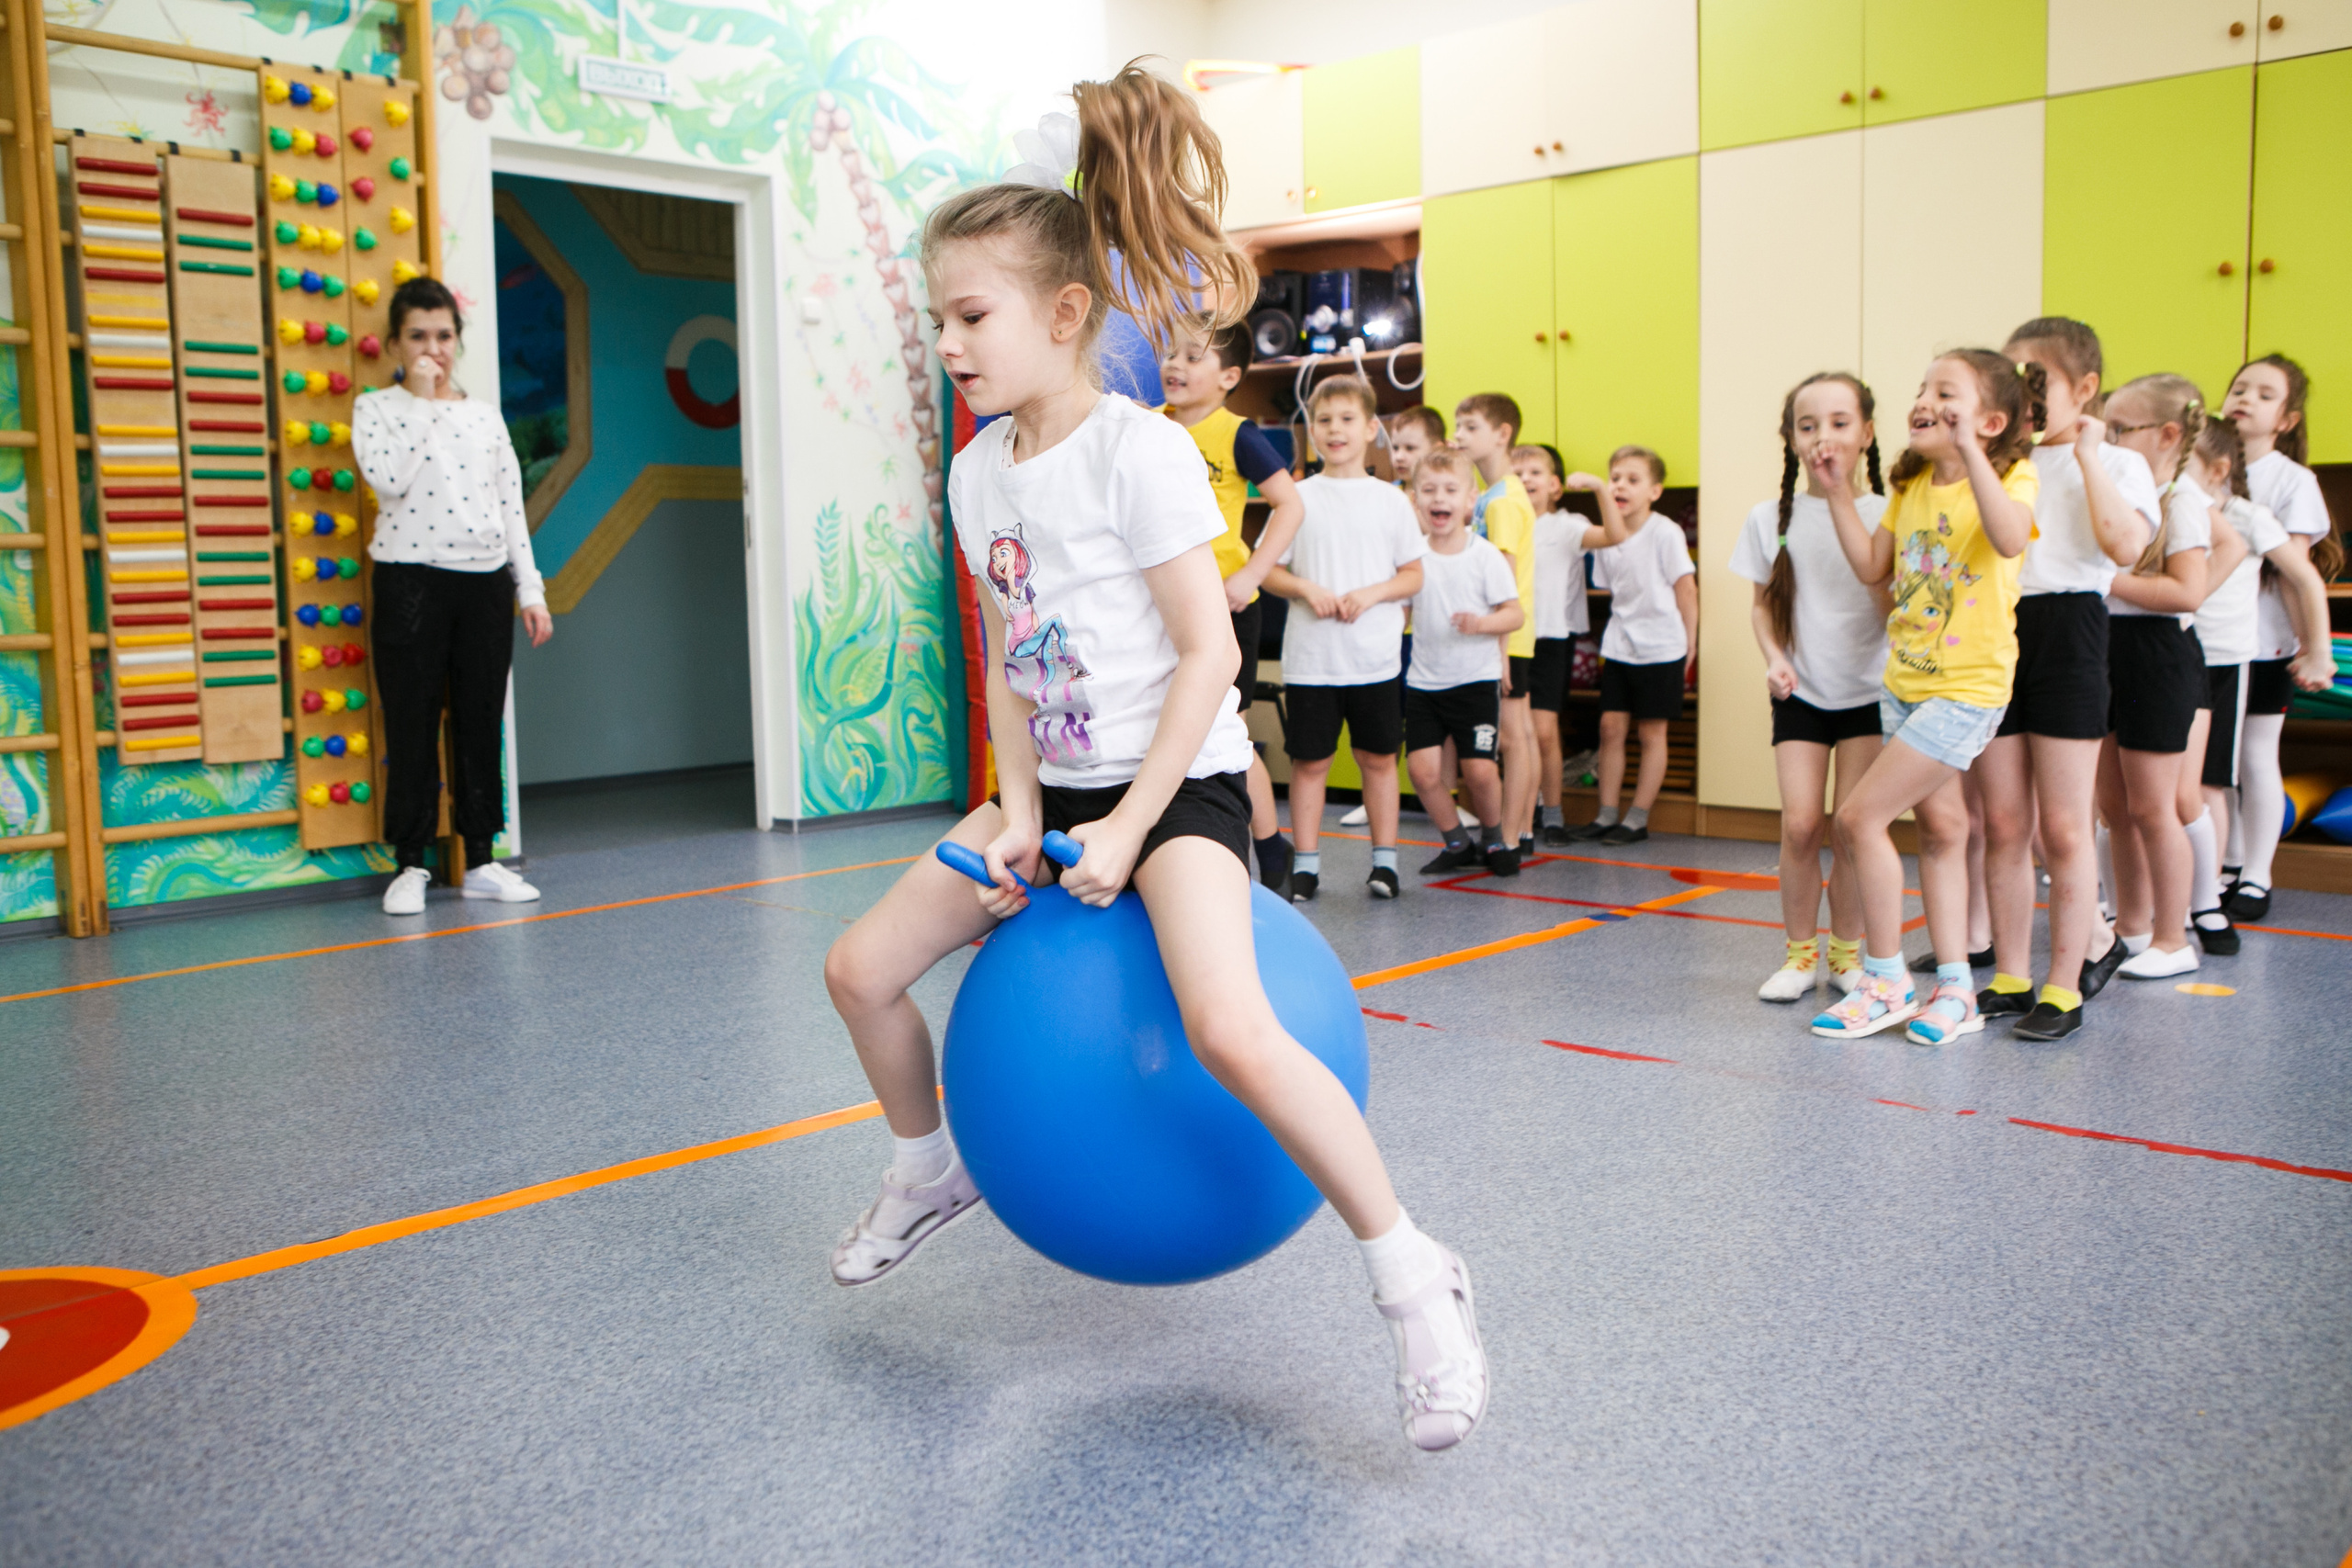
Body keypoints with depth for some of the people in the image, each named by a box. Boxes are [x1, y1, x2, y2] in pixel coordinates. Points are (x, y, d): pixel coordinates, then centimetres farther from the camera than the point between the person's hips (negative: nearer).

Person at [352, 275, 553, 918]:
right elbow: (388, 478, -16)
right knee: (412, 723, 0)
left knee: (481, 721, 6)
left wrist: (530, 589, 5)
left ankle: (480, 860, 14)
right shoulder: (376, 407, 3)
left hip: (486, 581, 3)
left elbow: (511, 503, 11)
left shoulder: (485, 413, 13)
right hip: (412, 580, -3)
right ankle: (410, 865, 9)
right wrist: (421, 399, -10)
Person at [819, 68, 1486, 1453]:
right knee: (863, 968, 5)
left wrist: (1128, 831, -20)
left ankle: (1412, 1275, -12)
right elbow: (1009, 663, 9)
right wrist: (1020, 813, -5)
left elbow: (1208, 653, -17)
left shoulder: (1141, 453, -16)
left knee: (1229, 1031, -30)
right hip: (1057, 786, 8)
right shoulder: (979, 474, 5)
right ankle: (930, 1175, 33)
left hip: (1180, 779, -7)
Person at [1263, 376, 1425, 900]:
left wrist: (1371, 594, -11)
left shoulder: (1390, 500, 5)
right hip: (1310, 657, 0)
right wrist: (1306, 588, -13)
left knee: (1379, 758, 7)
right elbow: (1267, 568, 5)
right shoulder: (1298, 498, 3)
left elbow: (1413, 575, 6)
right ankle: (1306, 864, 12)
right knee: (1310, 760, 3)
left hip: (1375, 657, 1)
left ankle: (1385, 858, 19)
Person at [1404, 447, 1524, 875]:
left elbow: (1515, 613, -5)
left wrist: (1482, 623, -22)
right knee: (1423, 770, -7)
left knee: (1480, 770, -7)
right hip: (1423, 680, 3)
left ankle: (1493, 837, 22)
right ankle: (1457, 843, 17)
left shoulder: (1485, 555, -5)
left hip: (1476, 678, -2)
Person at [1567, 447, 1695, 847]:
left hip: (1660, 648, -5)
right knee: (1611, 726, 4)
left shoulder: (1666, 533, -12)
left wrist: (1689, 644, -5)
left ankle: (1638, 818, 9)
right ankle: (1607, 813, 12)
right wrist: (1619, 634, 6)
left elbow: (1686, 588, -7)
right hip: (1618, 647, 5)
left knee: (1652, 732, 3)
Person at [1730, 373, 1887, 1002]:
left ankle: (1847, 951, 17)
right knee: (1800, 823, -7)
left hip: (1867, 691, -1)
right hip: (1800, 693, 1)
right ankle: (1801, 953, 10)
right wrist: (1774, 658, -7)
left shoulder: (1884, 515, -5)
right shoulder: (1771, 519, 1)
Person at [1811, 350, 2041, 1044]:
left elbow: (2010, 538, -32)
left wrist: (1968, 449, -35)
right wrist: (1838, 492, 4)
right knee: (1939, 825, 12)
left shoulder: (2012, 475, -11)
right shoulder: (1911, 486, 10)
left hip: (1966, 687, -8)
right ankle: (1955, 988, 21)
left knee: (1860, 818, -11)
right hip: (1904, 681, 8)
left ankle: (1886, 982, 4)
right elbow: (1873, 567, 9)